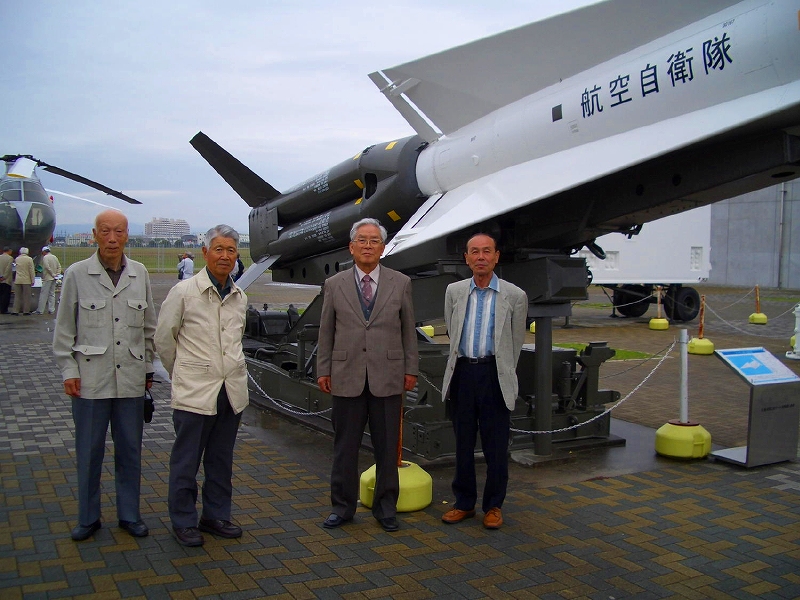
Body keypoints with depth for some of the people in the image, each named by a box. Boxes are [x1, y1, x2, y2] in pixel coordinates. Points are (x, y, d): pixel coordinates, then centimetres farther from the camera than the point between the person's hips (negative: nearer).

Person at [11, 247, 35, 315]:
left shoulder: (17, 259, 4)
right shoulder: (29, 259, -7)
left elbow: (17, 269, 17)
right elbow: (32, 271, -7)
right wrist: (32, 280, -3)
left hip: (17, 280, 3)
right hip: (26, 280, -3)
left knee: (17, 296, 7)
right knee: (26, 296, 2)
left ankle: (15, 310, 5)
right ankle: (26, 311, 2)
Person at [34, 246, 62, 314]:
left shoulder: (45, 257, -9)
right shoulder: (55, 257, 13)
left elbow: (47, 267, -20)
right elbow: (59, 267, 12)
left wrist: (53, 274, -13)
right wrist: (57, 274, 6)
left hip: (47, 278, -7)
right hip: (53, 279, 7)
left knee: (43, 294, -4)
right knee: (52, 294, 10)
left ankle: (40, 310, -2)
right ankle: (51, 310, 8)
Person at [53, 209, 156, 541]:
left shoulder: (140, 274, 5)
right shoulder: (77, 274, -2)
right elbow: (64, 330, 1)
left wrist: (147, 367, 13)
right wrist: (68, 370, -4)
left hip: (131, 380, 2)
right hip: (90, 380, -2)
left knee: (130, 451, 10)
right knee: (89, 452, 7)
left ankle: (129, 514, 24)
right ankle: (88, 518, 22)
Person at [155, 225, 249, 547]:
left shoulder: (240, 297, 8)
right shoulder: (184, 292, -7)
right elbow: (163, 338, 2)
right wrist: (182, 373, 10)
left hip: (232, 390, 5)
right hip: (194, 392, -5)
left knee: (221, 460, 14)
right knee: (186, 461, 5)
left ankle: (216, 515, 28)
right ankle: (183, 521, 20)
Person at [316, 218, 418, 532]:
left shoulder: (401, 283, 4)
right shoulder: (334, 285, 5)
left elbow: (408, 330, 7)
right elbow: (326, 332, 7)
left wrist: (411, 369, 5)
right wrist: (323, 370, 5)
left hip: (388, 377, 0)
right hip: (347, 377, 0)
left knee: (387, 447, 8)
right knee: (345, 447, 8)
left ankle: (386, 507, 23)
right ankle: (342, 506, 23)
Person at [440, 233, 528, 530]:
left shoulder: (515, 296, -1)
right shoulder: (454, 291, 7)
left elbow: (516, 343, 8)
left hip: (494, 375, -2)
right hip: (462, 373, 3)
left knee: (496, 446, 4)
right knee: (463, 442, 11)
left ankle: (493, 506, 19)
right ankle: (464, 503, 23)